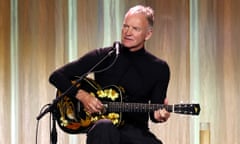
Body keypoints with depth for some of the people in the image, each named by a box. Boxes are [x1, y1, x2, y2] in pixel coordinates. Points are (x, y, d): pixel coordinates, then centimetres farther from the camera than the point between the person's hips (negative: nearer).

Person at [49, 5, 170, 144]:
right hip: (105, 129, -1)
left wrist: (158, 115, -17)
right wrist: (82, 95, -13)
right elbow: (57, 76, 1)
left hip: (137, 132, 1)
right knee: (104, 127, -39)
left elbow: (155, 110, 7)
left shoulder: (159, 68, 4)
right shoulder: (103, 56, 0)